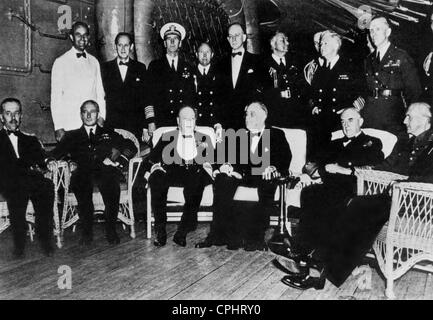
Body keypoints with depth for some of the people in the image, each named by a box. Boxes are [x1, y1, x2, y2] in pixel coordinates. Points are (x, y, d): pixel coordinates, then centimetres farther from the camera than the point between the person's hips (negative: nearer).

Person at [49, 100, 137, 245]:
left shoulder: (108, 133, 26)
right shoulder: (72, 136, 27)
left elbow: (131, 147, 15)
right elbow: (55, 153, 14)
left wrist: (117, 160, -3)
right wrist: (70, 161, -6)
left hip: (105, 172, 0)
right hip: (82, 172, 0)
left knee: (111, 182, -36)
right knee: (81, 181, -36)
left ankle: (110, 229, -22)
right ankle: (86, 230, -23)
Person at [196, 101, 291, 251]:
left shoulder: (277, 135, 16)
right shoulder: (238, 135, 23)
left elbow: (285, 158, 1)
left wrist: (273, 168, -20)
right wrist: (223, 165, -13)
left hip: (263, 176, -3)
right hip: (240, 174, 3)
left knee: (268, 183, -36)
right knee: (222, 179, -27)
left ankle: (255, 236, -30)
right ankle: (228, 234, -27)